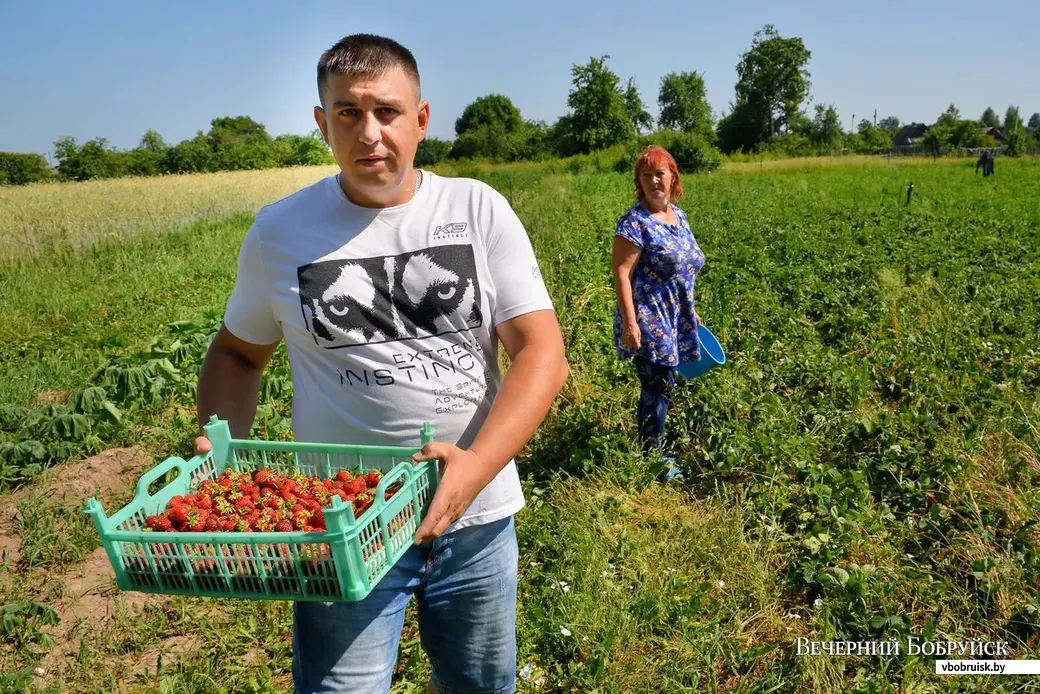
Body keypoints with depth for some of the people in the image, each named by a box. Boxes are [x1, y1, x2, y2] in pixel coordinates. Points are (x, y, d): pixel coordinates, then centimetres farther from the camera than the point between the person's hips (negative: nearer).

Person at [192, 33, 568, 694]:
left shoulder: (480, 210, -4)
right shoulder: (279, 231, -2)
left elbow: (543, 353, -9)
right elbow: (237, 353, 11)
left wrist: (478, 464, -24)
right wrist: (221, 447, -8)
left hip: (477, 516, 2)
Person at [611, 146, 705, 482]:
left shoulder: (679, 216, 11)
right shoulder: (635, 221, -13)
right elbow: (621, 272, -17)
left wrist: (691, 312, 22)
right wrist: (629, 322, -22)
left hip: (674, 319, 8)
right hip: (648, 320, -8)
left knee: (659, 386, 15)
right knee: (658, 386, -3)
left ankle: (653, 450, 28)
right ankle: (650, 458, 11)